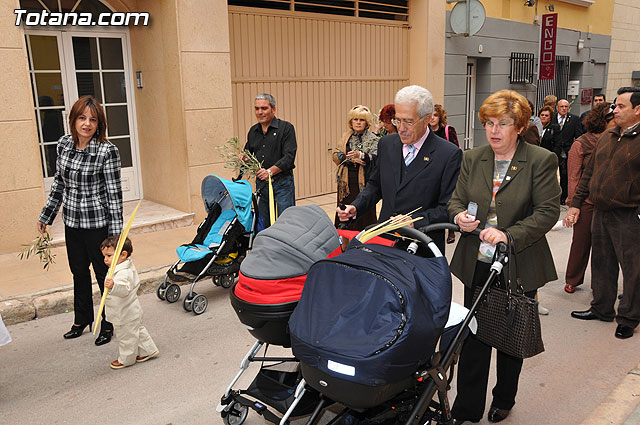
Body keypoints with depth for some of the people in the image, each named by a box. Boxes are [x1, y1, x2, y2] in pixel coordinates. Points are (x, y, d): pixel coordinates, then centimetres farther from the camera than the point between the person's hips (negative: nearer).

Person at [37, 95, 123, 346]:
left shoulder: (107, 151, -15)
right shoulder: (64, 144, 2)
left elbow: (114, 193, -14)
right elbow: (59, 182, 13)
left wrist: (115, 234, -15)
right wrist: (46, 215, 16)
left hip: (98, 223, -6)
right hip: (72, 222, 6)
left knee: (104, 274, 7)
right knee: (79, 272, 19)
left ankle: (109, 325, 25)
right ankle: (82, 319, 39)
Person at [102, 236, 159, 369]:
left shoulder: (123, 273, -31)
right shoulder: (128, 267, 3)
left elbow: (124, 289, -48)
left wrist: (113, 286, -66)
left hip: (126, 315, -11)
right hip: (132, 313, 11)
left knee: (126, 337, 10)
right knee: (138, 331, 24)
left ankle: (126, 359, 27)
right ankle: (148, 350, 37)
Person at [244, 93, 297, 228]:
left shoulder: (286, 128, -5)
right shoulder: (253, 131, 14)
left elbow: (289, 156, -14)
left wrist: (270, 171, -26)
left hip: (282, 183, -5)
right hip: (261, 183, 5)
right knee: (264, 224, 10)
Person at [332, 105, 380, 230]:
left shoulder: (373, 139, 1)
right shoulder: (346, 137, 15)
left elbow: (375, 158, -13)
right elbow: (335, 155, 6)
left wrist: (361, 155, -32)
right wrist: (350, 158, -11)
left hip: (364, 183, -4)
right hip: (346, 183, 4)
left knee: (363, 217, -6)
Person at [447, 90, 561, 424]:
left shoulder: (541, 161, -7)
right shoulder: (472, 159, 5)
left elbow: (548, 211, -12)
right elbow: (456, 199, 8)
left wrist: (509, 235, -24)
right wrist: (459, 216, -16)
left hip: (519, 268, -2)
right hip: (476, 265, 3)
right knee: (473, 336, 9)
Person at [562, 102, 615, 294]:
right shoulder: (581, 144, -6)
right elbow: (573, 178, -5)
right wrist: (572, 205, -8)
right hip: (587, 203, -3)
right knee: (581, 242, 8)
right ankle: (572, 280, 25)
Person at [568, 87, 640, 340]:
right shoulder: (607, 137, 11)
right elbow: (589, 172, 16)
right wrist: (576, 203, 12)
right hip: (600, 212, 7)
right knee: (601, 263, 16)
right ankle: (602, 308, 32)